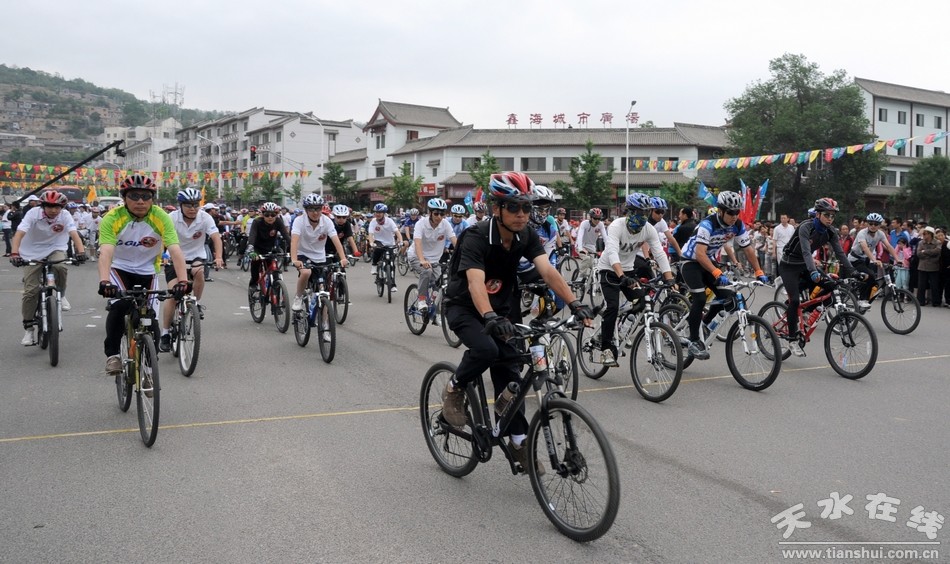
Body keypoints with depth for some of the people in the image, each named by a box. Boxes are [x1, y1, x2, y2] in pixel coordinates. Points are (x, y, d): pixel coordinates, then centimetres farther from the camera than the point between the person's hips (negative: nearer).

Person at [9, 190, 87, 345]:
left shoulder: (65, 215, -16)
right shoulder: (33, 213, -20)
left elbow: (74, 234, -28)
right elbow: (19, 234, -29)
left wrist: (81, 251, -46)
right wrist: (14, 254, -44)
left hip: (56, 250, 0)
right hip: (33, 253, 0)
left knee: (60, 267, -35)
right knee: (30, 290, -7)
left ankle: (61, 295, -4)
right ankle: (28, 328, 7)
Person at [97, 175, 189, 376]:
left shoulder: (161, 217, -20)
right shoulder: (112, 218, -22)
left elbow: (175, 251, -30)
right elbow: (106, 252, -34)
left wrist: (183, 280, -45)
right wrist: (104, 281, -52)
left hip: (147, 272, 2)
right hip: (119, 269, -1)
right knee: (120, 305, -29)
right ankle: (112, 354, -10)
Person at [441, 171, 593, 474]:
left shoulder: (527, 236, -11)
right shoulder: (476, 237, -28)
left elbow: (548, 270, -23)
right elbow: (475, 282, -42)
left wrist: (575, 303, -38)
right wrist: (489, 318, -60)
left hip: (499, 309, 5)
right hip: (464, 307, -5)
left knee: (509, 371, -1)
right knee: (485, 349, -32)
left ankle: (518, 440, 10)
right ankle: (454, 389, -3)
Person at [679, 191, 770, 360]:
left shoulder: (738, 226, -11)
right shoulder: (707, 224, -30)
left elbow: (748, 250, 0)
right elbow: (700, 254, -39)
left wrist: (759, 272, -8)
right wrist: (717, 274, -49)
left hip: (709, 261, 6)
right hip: (691, 261, -6)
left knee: (727, 296, -6)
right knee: (700, 299, -21)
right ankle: (693, 342, -10)